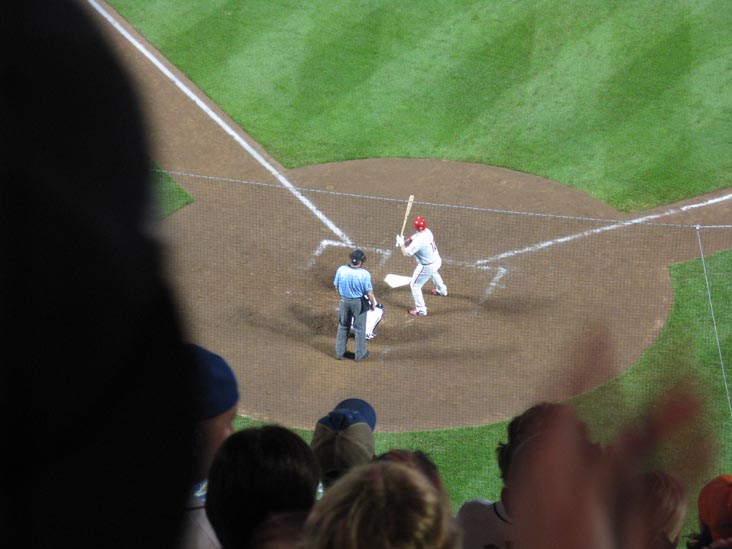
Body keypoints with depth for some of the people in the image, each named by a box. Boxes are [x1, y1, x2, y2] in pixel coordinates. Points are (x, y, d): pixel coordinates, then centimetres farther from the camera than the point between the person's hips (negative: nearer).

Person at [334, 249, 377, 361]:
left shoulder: (341, 270, -15)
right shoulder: (364, 274, -24)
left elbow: (336, 286, -1)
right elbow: (369, 293, -16)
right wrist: (373, 303, 3)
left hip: (344, 301, 3)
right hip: (359, 302, -3)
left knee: (343, 327, 20)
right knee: (359, 328, 14)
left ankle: (340, 352, 29)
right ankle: (360, 354, 25)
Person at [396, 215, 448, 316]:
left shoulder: (419, 241, -34)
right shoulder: (427, 231, -9)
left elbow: (406, 253, -25)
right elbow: (412, 238, 7)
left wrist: (401, 243, -10)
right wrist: (404, 242, -7)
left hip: (427, 266, -8)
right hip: (437, 260, 8)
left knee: (415, 285, 5)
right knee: (433, 273, 41)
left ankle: (421, 310, 9)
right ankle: (441, 290, 67)